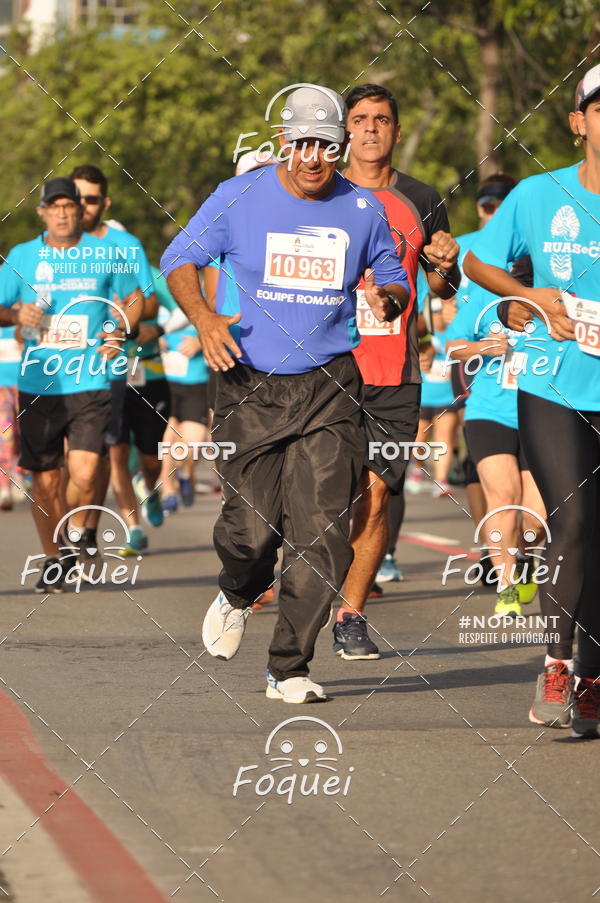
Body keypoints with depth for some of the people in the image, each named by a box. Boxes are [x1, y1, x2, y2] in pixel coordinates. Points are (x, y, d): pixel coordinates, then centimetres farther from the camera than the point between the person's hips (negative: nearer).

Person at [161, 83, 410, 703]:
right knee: (251, 526, -6)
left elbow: (393, 280, 18)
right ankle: (237, 596, 32)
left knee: (321, 530, -8)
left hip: (329, 387, 1)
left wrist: (387, 299, -8)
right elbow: (179, 258, 7)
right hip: (249, 383, -1)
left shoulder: (363, 210, 5)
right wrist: (203, 317, -11)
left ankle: (289, 669, 2)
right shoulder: (238, 198, -1)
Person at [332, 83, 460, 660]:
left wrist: (444, 265, -6)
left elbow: (443, 288, 17)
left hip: (395, 374, 1)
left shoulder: (421, 202, 10)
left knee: (375, 494, -3)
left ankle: (351, 616, 5)